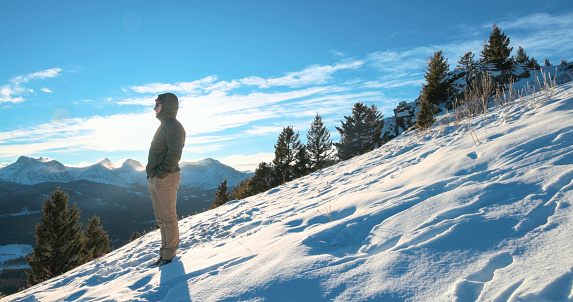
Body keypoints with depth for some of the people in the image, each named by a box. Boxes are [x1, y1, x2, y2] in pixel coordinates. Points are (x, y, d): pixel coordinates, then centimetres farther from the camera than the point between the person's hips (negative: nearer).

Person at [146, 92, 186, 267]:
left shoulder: (174, 126, -11)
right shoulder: (164, 126, 20)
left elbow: (174, 154, -22)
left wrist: (161, 173, -19)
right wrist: (152, 174, 15)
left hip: (166, 179, -10)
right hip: (154, 179, 10)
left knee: (168, 218, -2)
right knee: (161, 218, 14)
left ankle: (169, 255, 6)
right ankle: (165, 252, 24)